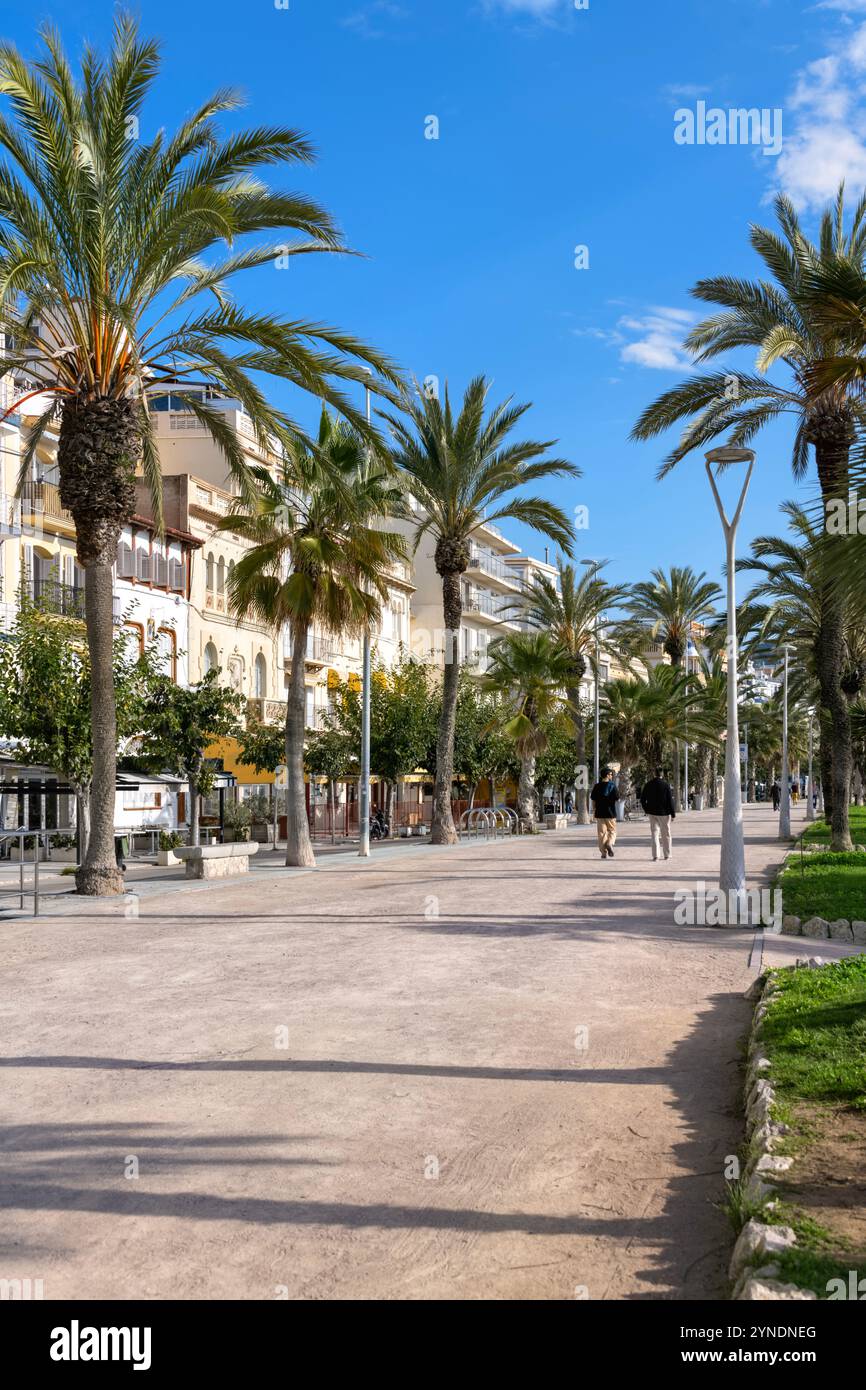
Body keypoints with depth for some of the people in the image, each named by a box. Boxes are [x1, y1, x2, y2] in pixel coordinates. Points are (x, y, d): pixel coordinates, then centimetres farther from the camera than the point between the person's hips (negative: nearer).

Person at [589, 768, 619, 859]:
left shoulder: (597, 786, 3)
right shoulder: (613, 785, -6)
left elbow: (593, 801, 4)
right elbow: (617, 799, -5)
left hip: (599, 813, 2)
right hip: (611, 813, -2)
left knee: (601, 833, 6)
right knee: (612, 831, 11)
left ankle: (604, 852, 4)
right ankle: (610, 844, -17)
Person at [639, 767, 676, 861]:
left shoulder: (648, 785, -1)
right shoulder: (666, 785, -12)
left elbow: (642, 799, 4)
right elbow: (670, 801, -12)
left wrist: (647, 810, 16)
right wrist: (673, 814, -6)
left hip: (652, 813, 2)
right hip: (664, 813, -2)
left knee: (654, 833, 6)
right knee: (666, 834, 10)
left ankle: (656, 855, -2)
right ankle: (666, 855, 16)